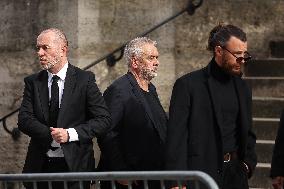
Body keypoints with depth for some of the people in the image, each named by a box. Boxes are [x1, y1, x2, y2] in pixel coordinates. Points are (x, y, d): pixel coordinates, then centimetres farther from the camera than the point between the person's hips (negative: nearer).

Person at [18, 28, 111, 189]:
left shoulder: (85, 79, -1)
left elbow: (104, 120, -5)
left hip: (75, 165, -2)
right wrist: (51, 135, -17)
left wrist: (70, 134, -16)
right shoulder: (33, 82, 8)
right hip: (40, 166, 2)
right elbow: (24, 120, -1)